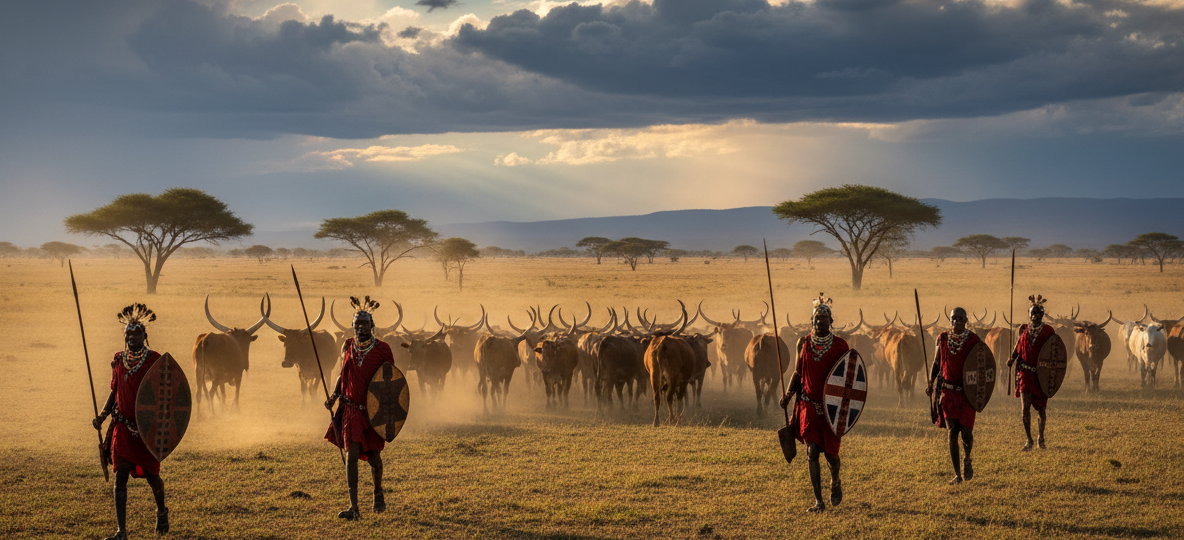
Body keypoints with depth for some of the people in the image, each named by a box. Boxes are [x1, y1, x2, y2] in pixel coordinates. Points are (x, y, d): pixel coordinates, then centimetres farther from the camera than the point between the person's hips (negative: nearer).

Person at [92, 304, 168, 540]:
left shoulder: (155, 361, -8)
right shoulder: (118, 361, 3)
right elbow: (115, 392, 15)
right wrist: (102, 415, 2)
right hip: (123, 427, 2)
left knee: (151, 475, 9)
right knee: (120, 476, -6)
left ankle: (162, 512, 41)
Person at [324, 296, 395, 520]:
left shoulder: (382, 349, -5)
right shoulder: (348, 347, 2)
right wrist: (334, 397, 1)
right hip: (351, 409, 1)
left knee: (373, 456, 12)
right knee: (351, 455, -9)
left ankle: (378, 493, 39)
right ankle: (353, 507, -10)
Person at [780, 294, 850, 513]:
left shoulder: (840, 345, -1)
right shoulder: (804, 343, 4)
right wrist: (789, 394, 2)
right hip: (809, 405, 1)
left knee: (830, 451, 3)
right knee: (812, 452, -7)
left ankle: (836, 482, 38)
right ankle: (818, 501, -1)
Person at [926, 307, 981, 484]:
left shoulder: (974, 340, -3)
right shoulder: (943, 339, 6)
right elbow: (937, 363, 14)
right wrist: (930, 383, 3)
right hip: (948, 392, 2)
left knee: (966, 431, -6)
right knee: (952, 432, -2)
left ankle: (967, 460, 27)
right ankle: (957, 474, 5)